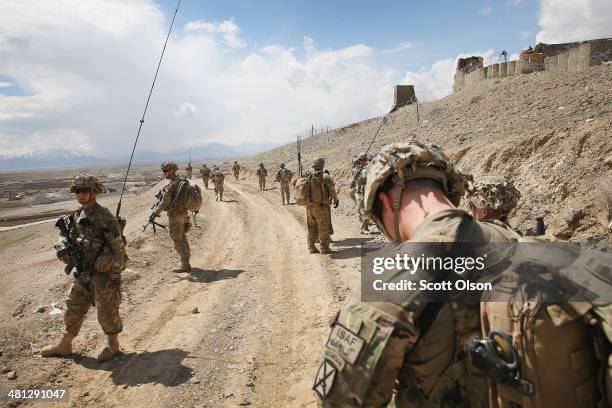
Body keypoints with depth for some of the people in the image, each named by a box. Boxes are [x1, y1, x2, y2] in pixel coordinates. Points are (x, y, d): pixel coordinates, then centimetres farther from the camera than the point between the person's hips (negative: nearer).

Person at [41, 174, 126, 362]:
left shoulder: (104, 217, -19)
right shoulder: (76, 217, 5)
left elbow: (118, 247, -19)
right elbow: (65, 236, 17)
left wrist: (115, 275, -18)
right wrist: (63, 248, -6)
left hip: (104, 273, -7)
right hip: (83, 273, 8)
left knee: (107, 312, 7)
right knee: (73, 309, 19)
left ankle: (113, 345, 28)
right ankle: (64, 345, 38)